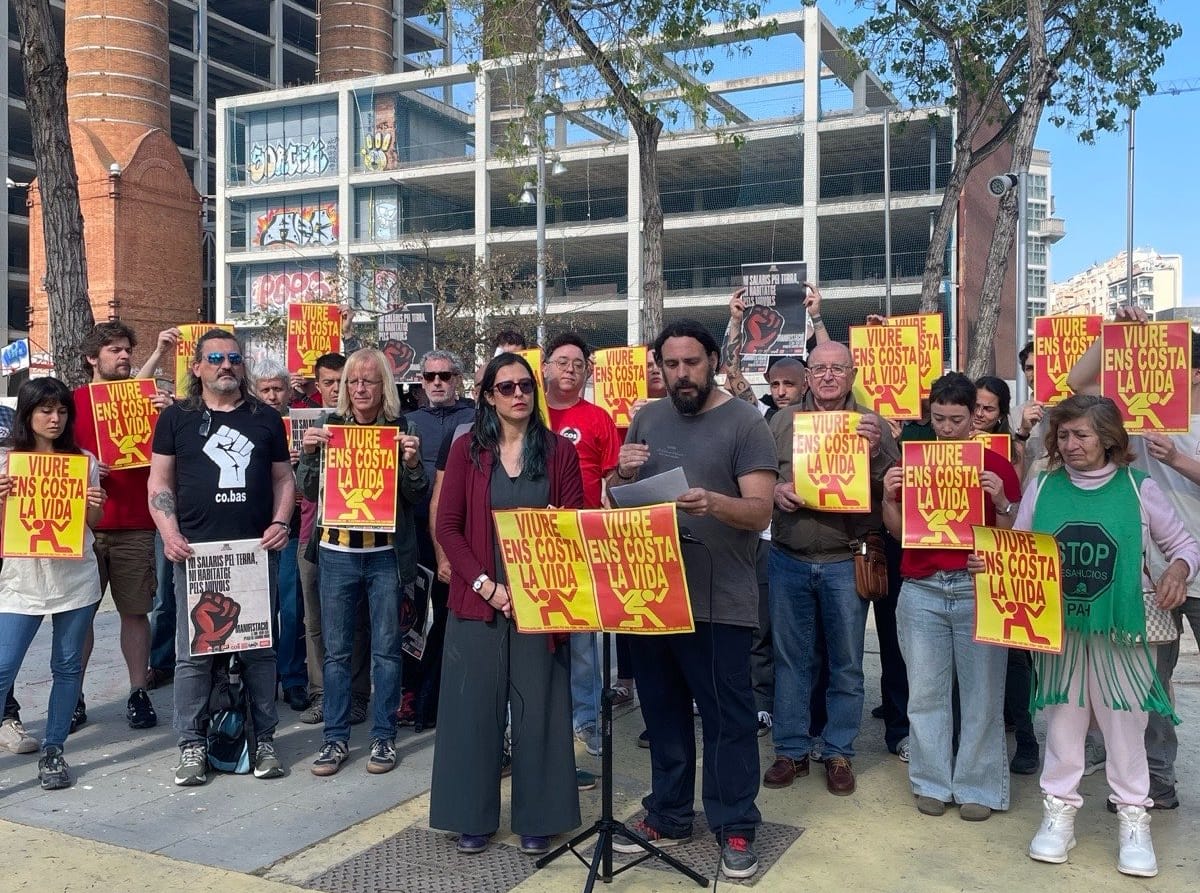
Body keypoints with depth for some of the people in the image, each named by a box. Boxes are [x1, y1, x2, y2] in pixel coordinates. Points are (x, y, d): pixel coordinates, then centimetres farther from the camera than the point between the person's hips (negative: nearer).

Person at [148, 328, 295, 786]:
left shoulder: (266, 418, 11)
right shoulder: (176, 417, 7)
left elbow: (284, 478, 15)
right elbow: (160, 482, 6)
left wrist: (280, 522, -2)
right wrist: (169, 532, -8)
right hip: (196, 552, -1)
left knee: (259, 647, 6)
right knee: (193, 652, 1)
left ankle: (264, 740, 16)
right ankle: (193, 745, 13)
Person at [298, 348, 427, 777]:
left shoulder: (401, 430, 1)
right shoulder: (329, 427, 5)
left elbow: (416, 498, 1)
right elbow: (309, 490, 3)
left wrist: (412, 462, -16)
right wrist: (308, 454, -13)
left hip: (386, 554, -1)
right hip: (336, 552, 1)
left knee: (386, 648, 5)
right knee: (336, 649, 7)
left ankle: (383, 737, 17)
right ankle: (335, 738, 17)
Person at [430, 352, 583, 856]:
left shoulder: (560, 451, 3)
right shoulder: (467, 449, 2)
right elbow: (448, 526, -1)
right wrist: (486, 585, -11)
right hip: (478, 599, 0)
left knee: (538, 706, 6)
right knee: (474, 705, 5)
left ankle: (537, 818, 19)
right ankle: (473, 817, 20)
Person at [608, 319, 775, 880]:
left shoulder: (744, 423, -7)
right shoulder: (647, 419, 9)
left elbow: (760, 511, -14)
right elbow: (615, 499, 14)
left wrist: (713, 503, -34)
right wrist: (622, 474, -9)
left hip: (719, 601, -5)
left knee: (727, 719, 4)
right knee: (663, 712, 16)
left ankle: (736, 829, 18)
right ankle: (669, 817, 30)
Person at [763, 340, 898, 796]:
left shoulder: (872, 425, 3)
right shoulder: (783, 420, 6)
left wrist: (877, 450, -18)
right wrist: (774, 489, -13)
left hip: (845, 562, -1)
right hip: (788, 560, 1)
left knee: (846, 663, 8)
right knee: (790, 658, 10)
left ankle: (839, 753, 22)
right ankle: (792, 750, 22)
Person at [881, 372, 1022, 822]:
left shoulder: (997, 466, 0)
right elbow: (899, 531, 11)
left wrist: (1002, 502, -16)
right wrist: (889, 498, -6)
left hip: (978, 590, -2)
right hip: (922, 592, 2)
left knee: (982, 695, 4)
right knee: (926, 693, 8)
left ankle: (977, 788, 17)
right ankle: (932, 783, 21)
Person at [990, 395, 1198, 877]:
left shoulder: (1138, 488, -2)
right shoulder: (1042, 487, 1)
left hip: (1119, 631, -1)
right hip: (1057, 630, 1)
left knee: (1125, 725, 7)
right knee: (1062, 722, 11)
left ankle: (1133, 820, 22)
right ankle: (1059, 811, 24)